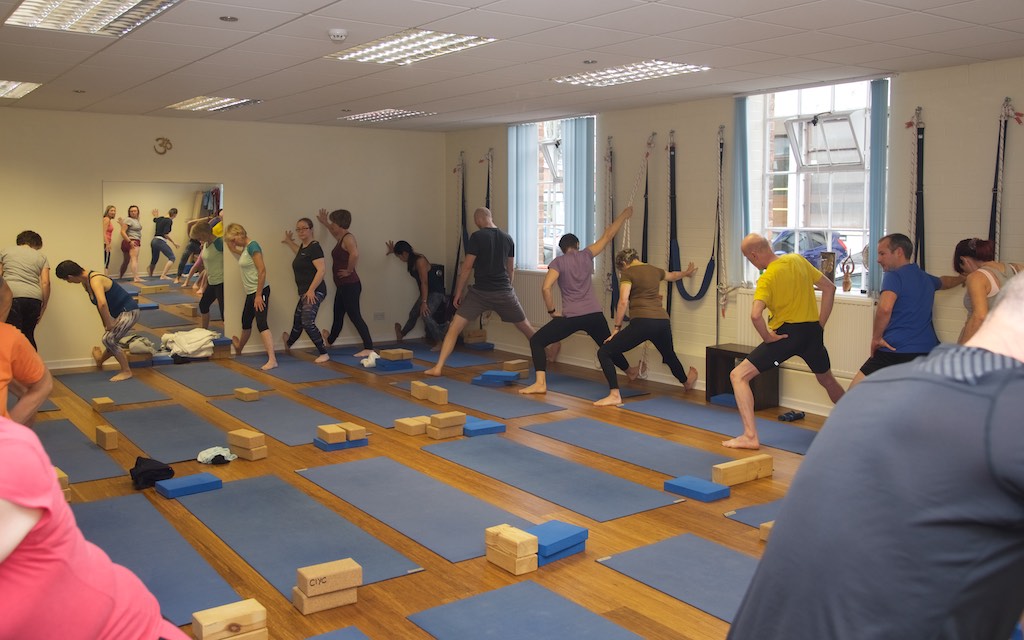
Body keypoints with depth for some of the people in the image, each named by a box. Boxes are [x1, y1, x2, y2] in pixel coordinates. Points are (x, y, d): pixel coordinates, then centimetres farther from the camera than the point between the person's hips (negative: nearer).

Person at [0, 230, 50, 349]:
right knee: (28, 336, 14)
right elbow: (45, 283, 7)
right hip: (34, 298, 2)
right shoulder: (41, 257, 17)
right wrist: (43, 308, 11)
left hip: (11, 296, -2)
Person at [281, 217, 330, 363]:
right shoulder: (303, 246, 15)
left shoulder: (314, 247, -12)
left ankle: (324, 354, -16)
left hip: (314, 292, -9)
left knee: (308, 322, -20)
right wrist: (289, 242, 42)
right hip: (305, 292, 9)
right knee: (297, 322, 24)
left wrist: (311, 290, -25)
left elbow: (321, 270, -21)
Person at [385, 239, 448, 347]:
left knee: (426, 315, -28)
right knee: (413, 314, 23)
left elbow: (424, 282, -27)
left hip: (436, 292, -10)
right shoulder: (412, 260, 5)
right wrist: (394, 251, 31)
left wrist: (424, 302, -30)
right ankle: (402, 334, 45)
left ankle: (439, 343, -25)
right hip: (426, 292, 10)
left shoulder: (420, 261, -22)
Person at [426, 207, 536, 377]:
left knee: (454, 328, 0)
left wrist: (458, 293, -1)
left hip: (480, 292, -4)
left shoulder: (477, 236, -8)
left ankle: (438, 367, -7)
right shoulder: (507, 238, 8)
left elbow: (467, 267, -9)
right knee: (526, 328, 19)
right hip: (504, 292, 4)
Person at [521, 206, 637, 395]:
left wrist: (552, 311, -2)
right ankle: (630, 371, 51)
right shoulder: (586, 255, 9)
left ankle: (540, 383, -11)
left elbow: (546, 288, -15)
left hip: (571, 317, -4)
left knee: (536, 341, 3)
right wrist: (624, 215, 30)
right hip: (595, 315, 4)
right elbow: (608, 235, 19)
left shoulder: (558, 262, 0)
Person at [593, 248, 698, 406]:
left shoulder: (628, 273, 0)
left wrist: (617, 328, -4)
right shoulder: (655, 270, 20)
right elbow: (672, 276, 42)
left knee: (604, 352, -3)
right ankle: (686, 382, 62)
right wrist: (686, 273, 64)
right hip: (663, 322, 7)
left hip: (642, 323, -7)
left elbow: (623, 302, -11)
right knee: (669, 355, 35)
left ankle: (615, 395, -15)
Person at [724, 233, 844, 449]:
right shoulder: (798, 260, 4)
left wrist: (767, 337, -12)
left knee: (738, 375, -2)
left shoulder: (767, 277, -15)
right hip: (812, 331, 7)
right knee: (827, 380, 31)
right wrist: (821, 323, 11)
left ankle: (750, 436, -12)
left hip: (786, 334, -7)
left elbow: (755, 315, -29)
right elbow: (829, 288, 10)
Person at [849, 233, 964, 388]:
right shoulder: (925, 278, 18)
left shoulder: (894, 275, -7)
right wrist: (962, 278, 64)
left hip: (897, 351, -8)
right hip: (928, 351, 8)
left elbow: (884, 308, -25)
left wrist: (876, 338, -11)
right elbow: (944, 281, 42)